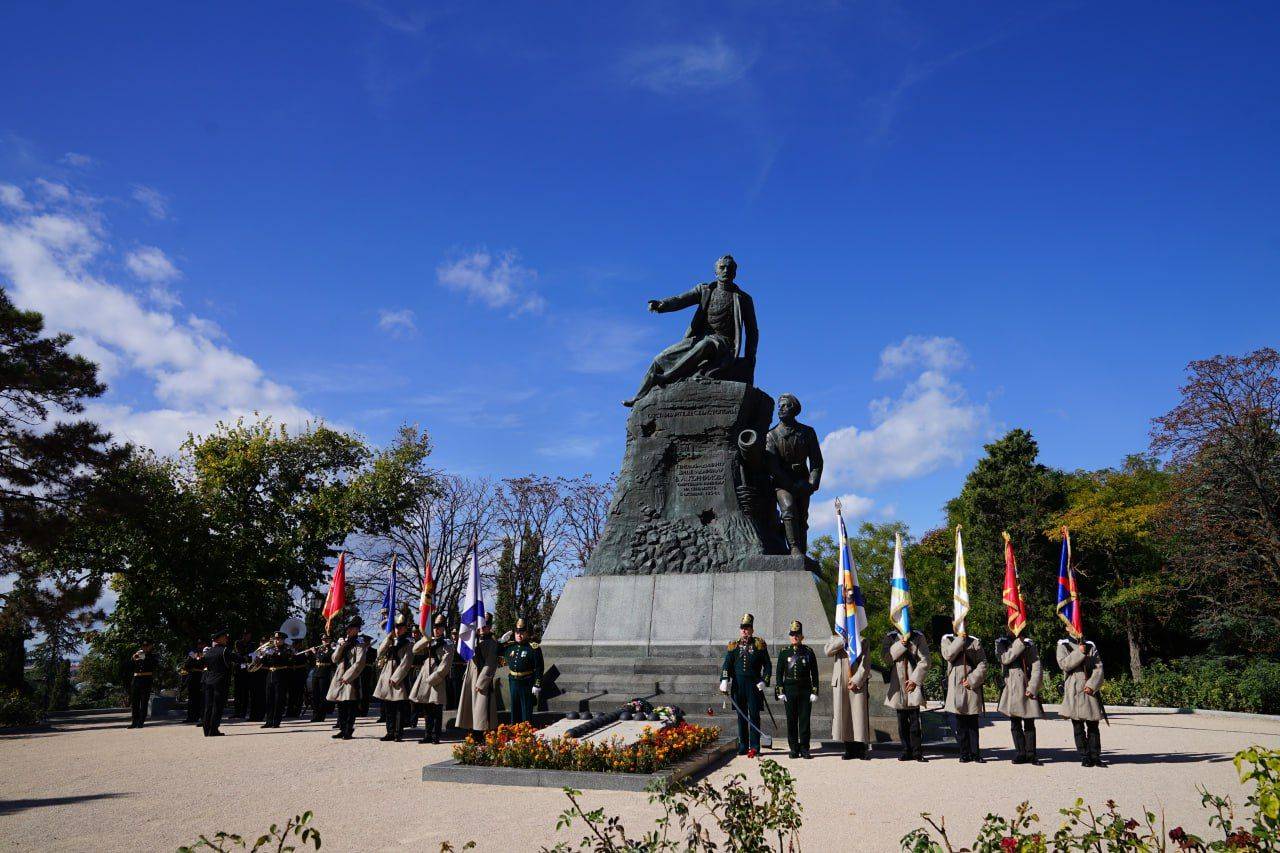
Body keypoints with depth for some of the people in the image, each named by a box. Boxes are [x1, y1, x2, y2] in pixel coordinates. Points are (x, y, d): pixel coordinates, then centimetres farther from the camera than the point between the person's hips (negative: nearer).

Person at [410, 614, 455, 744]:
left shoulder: (447, 645, -3)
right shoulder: (428, 642, 16)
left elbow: (445, 666, -10)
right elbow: (415, 650, 1)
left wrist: (431, 679, -14)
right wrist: (427, 638, -10)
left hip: (437, 680, -6)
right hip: (424, 677, 6)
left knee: (437, 711, -2)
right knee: (426, 710, 10)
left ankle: (436, 736, 3)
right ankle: (427, 735, 16)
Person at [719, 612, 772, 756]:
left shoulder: (760, 645, 4)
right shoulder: (733, 646, 9)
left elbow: (768, 666, 5)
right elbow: (726, 665, 2)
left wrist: (764, 681, -7)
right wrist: (724, 681, -12)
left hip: (754, 685, -2)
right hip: (738, 685, 2)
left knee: (754, 715, -3)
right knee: (741, 716, 7)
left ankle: (754, 747, 1)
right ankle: (743, 746, 14)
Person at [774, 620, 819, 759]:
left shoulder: (809, 652, 4)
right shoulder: (784, 653, 5)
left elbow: (814, 673, 5)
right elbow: (779, 673, 6)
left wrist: (814, 692, -2)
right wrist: (780, 692, -1)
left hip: (805, 690, -1)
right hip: (789, 690, 1)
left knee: (804, 720, 0)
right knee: (791, 721, 4)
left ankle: (804, 749, 8)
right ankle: (794, 749, 12)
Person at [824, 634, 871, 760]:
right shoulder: (836, 640, 12)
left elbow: (865, 664, -1)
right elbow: (828, 651, -8)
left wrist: (856, 681, -10)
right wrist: (843, 639, -11)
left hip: (858, 684, -1)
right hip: (840, 683, 2)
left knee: (860, 715, -4)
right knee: (843, 716, 1)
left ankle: (861, 750, 5)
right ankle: (849, 749, 9)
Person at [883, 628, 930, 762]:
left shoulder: (918, 637, 3)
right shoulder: (890, 637, 8)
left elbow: (924, 661, -1)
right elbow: (887, 658, -3)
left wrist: (915, 680, -9)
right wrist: (900, 645, -13)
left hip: (914, 684, -2)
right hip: (898, 684, 2)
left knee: (914, 719, -5)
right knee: (902, 720, 5)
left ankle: (917, 751, 2)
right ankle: (906, 750, 12)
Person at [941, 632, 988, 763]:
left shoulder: (975, 641, 7)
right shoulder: (947, 639, 8)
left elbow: (983, 664, 2)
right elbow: (948, 655, -10)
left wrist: (972, 680, -8)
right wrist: (960, 639, -11)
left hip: (972, 687, 0)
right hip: (955, 687, 0)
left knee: (973, 722, 3)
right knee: (958, 723, -1)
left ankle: (975, 753, 12)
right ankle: (964, 753, 9)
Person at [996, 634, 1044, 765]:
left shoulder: (1029, 644, 5)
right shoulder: (1001, 643, 8)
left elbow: (1036, 669, 0)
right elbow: (1005, 659, -11)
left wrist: (1032, 688, -10)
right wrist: (1019, 644, -13)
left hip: (1026, 689, -1)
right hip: (1011, 689, 1)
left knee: (1029, 724, 2)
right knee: (1015, 724, 4)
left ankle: (1031, 754, 10)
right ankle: (1021, 754, 12)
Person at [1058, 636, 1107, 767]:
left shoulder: (1091, 647, 13)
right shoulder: (1063, 646, 6)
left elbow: (1098, 668, 4)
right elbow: (1063, 664, -9)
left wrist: (1092, 685, -9)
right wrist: (1079, 653, -13)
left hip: (1090, 691, 2)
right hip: (1074, 692, -2)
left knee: (1093, 725, 4)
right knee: (1078, 726, 0)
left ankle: (1095, 756, 10)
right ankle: (1084, 757, 6)